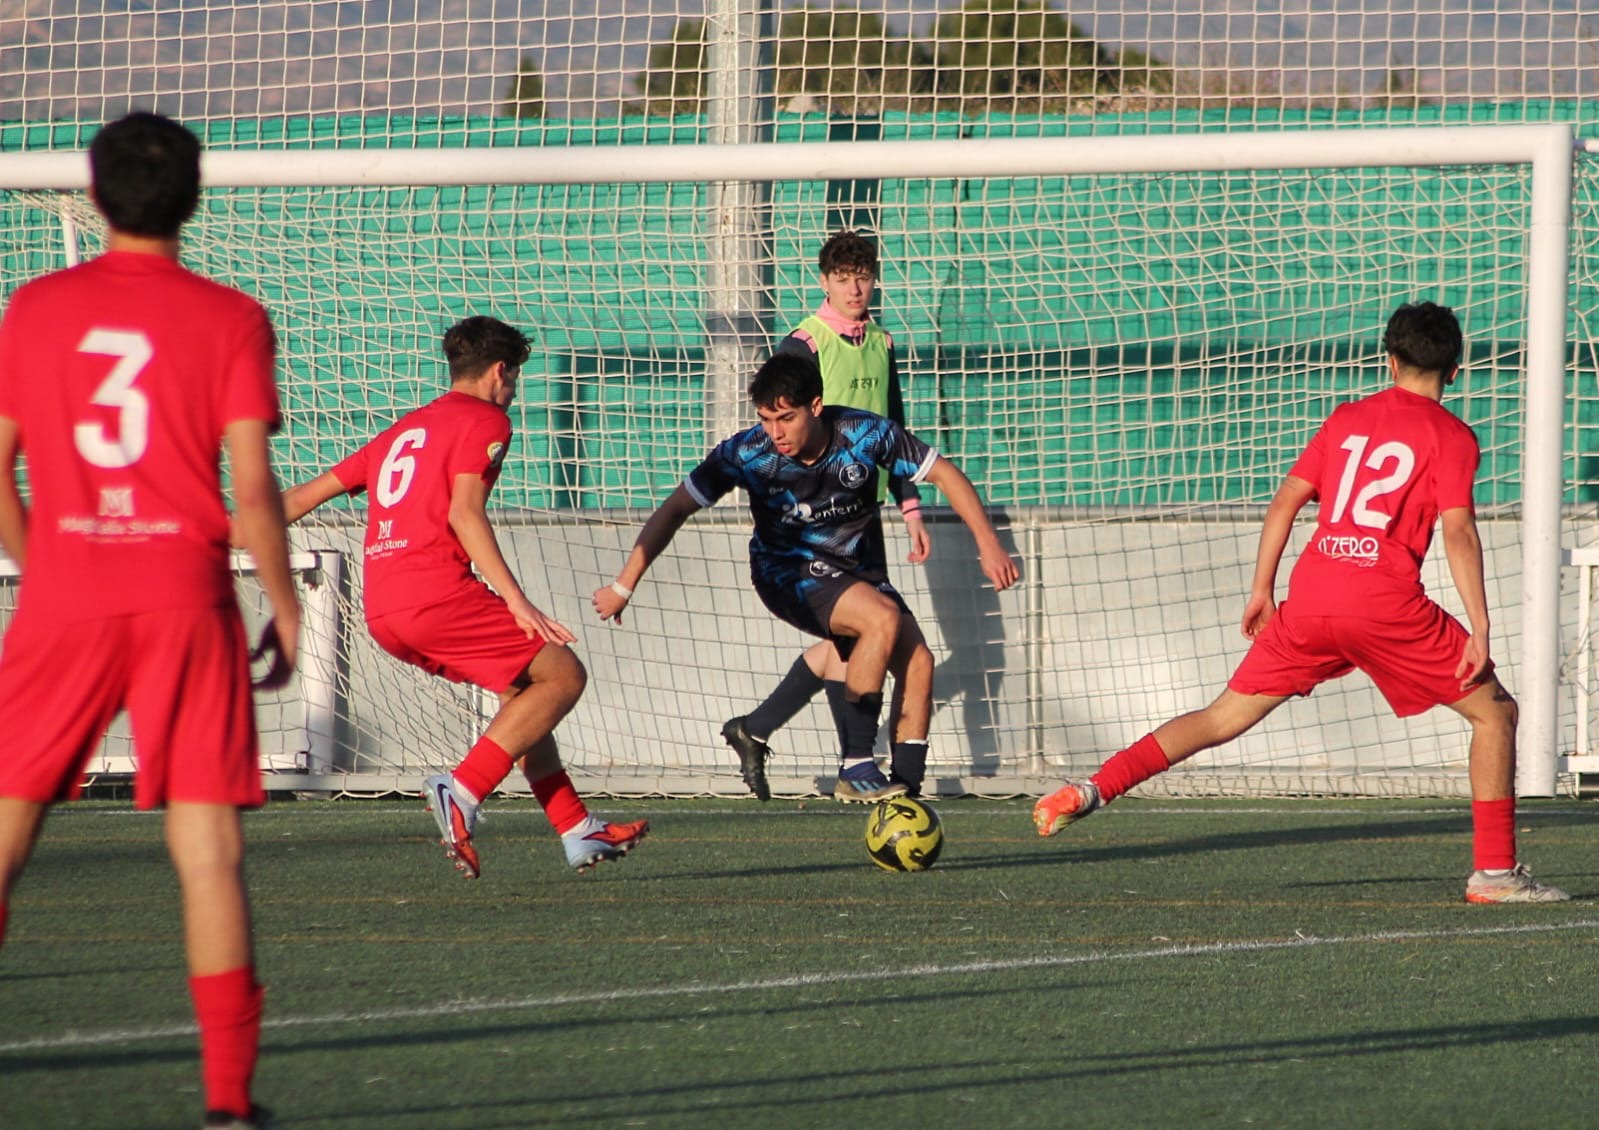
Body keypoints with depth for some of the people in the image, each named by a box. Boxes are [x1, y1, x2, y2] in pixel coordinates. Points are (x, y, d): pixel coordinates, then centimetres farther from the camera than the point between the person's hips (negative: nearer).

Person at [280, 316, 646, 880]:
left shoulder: (402, 429, 26)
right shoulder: (485, 420, 4)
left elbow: (306, 494, 27)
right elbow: (464, 512, -12)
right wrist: (516, 601, -17)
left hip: (381, 610, 8)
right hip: (434, 592, -8)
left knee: (523, 689, 20)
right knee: (563, 675, -3)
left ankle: (577, 830, 16)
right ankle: (462, 792, -15)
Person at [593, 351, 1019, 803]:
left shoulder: (866, 435, -18)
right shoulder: (748, 453, -20)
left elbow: (943, 473, -6)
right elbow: (675, 510, -11)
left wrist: (987, 543, -12)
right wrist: (623, 587, -10)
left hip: (859, 573, 4)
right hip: (788, 574, -4)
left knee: (917, 661, -18)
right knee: (884, 618, -30)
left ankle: (906, 797, -11)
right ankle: (854, 767, -26)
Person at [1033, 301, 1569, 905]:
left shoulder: (1347, 419, 18)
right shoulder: (1451, 436, 3)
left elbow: (1285, 500, 15)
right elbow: (1458, 531, -9)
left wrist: (1261, 590, 21)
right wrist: (1480, 629, -11)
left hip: (1310, 598, 4)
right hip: (1388, 604, -4)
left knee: (1226, 716, 13)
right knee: (1494, 712, 11)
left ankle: (1095, 788, 0)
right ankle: (1495, 871, 5)